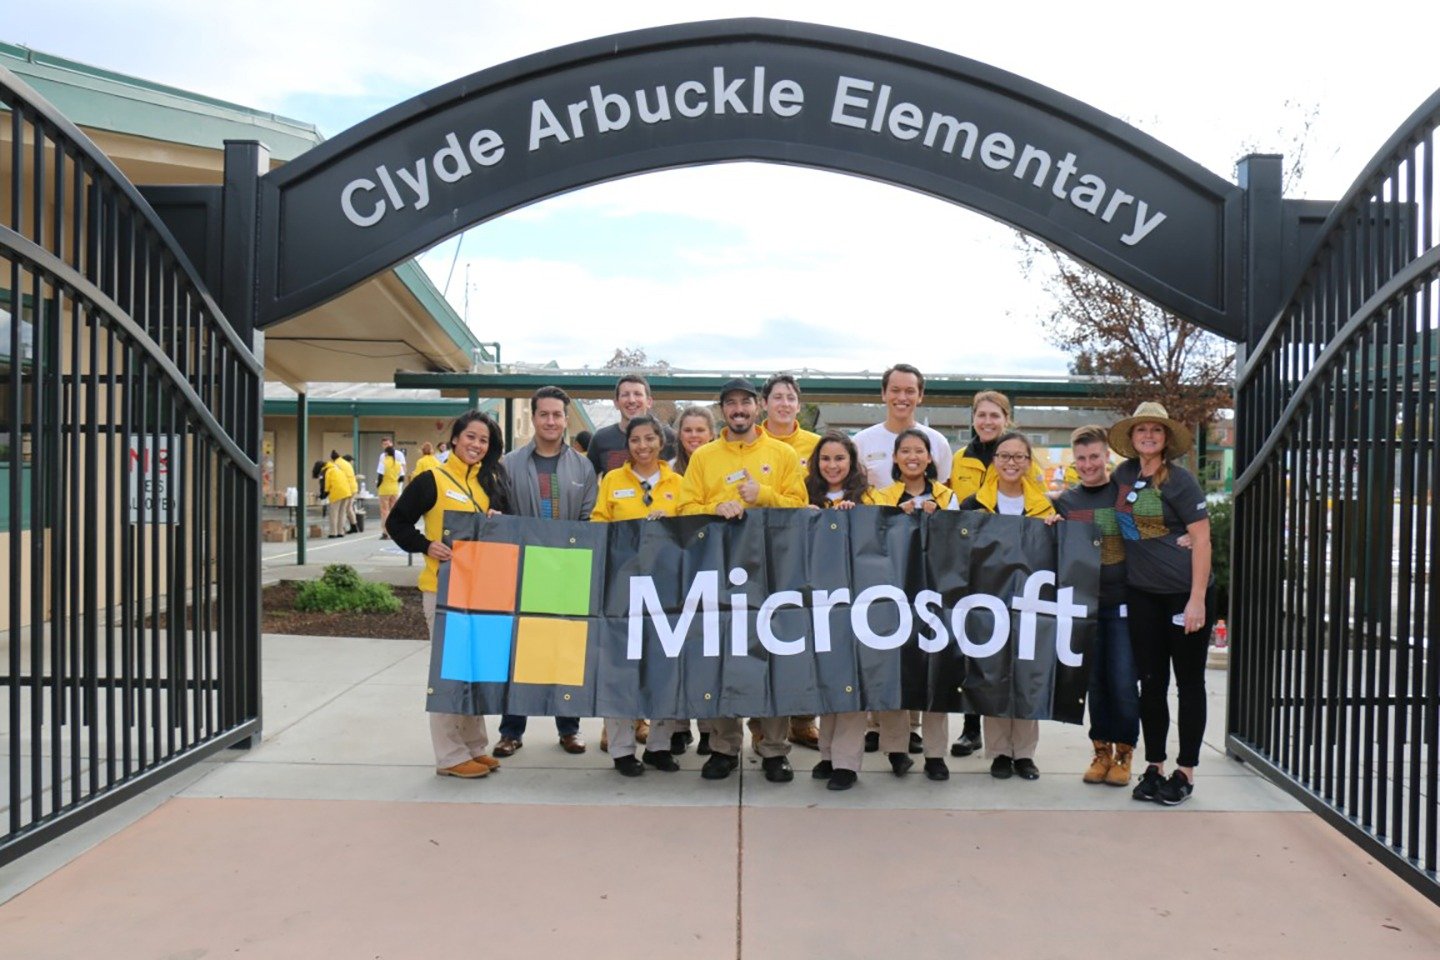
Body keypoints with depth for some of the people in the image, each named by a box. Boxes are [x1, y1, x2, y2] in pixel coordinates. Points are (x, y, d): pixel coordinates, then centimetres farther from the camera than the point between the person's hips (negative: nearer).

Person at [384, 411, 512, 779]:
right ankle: (450, 756, 7)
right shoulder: (432, 480, -6)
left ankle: (474, 745, 24)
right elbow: (396, 523, -4)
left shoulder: (492, 481, 11)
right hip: (443, 587, -6)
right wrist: (426, 546, -18)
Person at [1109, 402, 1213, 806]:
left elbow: (1201, 538, -12)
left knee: (1189, 683, 6)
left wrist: (1196, 600, -17)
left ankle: (1185, 773, 15)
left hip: (1185, 593, -5)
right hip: (1142, 592, 5)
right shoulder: (1123, 474, 6)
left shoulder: (1179, 480, -9)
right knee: (1151, 682, 10)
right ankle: (1154, 768, 20)